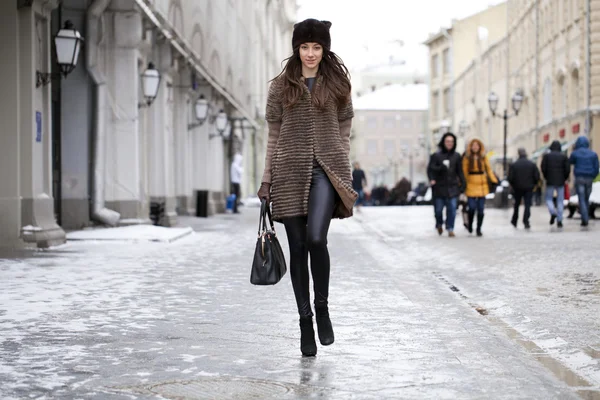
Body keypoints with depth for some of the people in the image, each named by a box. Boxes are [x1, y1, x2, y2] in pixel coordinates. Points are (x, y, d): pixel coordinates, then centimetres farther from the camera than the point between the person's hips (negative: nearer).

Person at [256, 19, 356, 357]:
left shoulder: (337, 84, 9)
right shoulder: (281, 87, 9)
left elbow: (344, 132, 11)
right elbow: (274, 136, 10)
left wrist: (345, 176, 5)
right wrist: (267, 180, 5)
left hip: (326, 170, -1)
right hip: (290, 172, 1)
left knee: (316, 239, -20)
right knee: (298, 248, 3)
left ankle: (322, 307, 1)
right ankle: (305, 320, 12)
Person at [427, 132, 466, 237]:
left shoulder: (456, 156, 7)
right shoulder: (436, 156, -1)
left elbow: (460, 171, 11)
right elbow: (430, 168, -6)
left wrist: (462, 184, 7)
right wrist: (432, 179, -23)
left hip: (452, 186, 1)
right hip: (439, 187, -1)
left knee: (452, 208, -7)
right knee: (438, 208, 5)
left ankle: (450, 229, 0)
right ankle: (439, 224, 32)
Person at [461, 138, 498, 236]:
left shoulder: (484, 157, 7)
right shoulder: (467, 158, 2)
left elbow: (489, 169, 9)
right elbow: (464, 172, 0)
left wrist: (495, 181, 0)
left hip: (482, 185, 2)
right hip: (471, 185, -2)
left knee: (481, 209, 0)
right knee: (472, 207, -10)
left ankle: (479, 229, 11)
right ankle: (469, 224, 19)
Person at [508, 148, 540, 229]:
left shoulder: (514, 165, -7)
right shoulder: (532, 164, -4)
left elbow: (510, 178, -8)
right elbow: (537, 177, -5)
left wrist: (513, 185, 9)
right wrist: (533, 184, 11)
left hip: (517, 188, 1)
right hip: (529, 188, -1)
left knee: (517, 205, 16)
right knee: (528, 205, 0)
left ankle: (514, 221, 26)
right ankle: (526, 222, -12)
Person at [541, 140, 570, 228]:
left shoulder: (546, 156, 1)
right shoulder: (564, 157, 2)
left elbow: (543, 168, -5)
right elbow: (567, 169, -4)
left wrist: (546, 178, 8)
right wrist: (564, 179, 10)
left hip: (550, 182, -1)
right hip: (560, 182, 1)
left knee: (549, 198, 11)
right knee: (560, 201, 5)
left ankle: (553, 212, -16)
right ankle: (559, 220, -1)